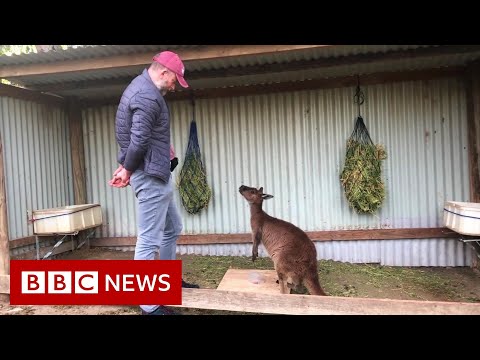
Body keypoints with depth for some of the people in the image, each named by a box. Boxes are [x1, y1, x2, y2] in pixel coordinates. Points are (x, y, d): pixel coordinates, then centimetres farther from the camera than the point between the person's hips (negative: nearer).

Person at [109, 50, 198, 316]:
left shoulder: (142, 86, 16)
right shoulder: (148, 96, -18)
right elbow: (138, 141, -23)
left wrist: (164, 146, 6)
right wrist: (128, 171, -8)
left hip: (156, 175, 11)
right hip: (150, 176, -11)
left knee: (173, 229, 21)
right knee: (149, 240, -4)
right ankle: (149, 306, 7)